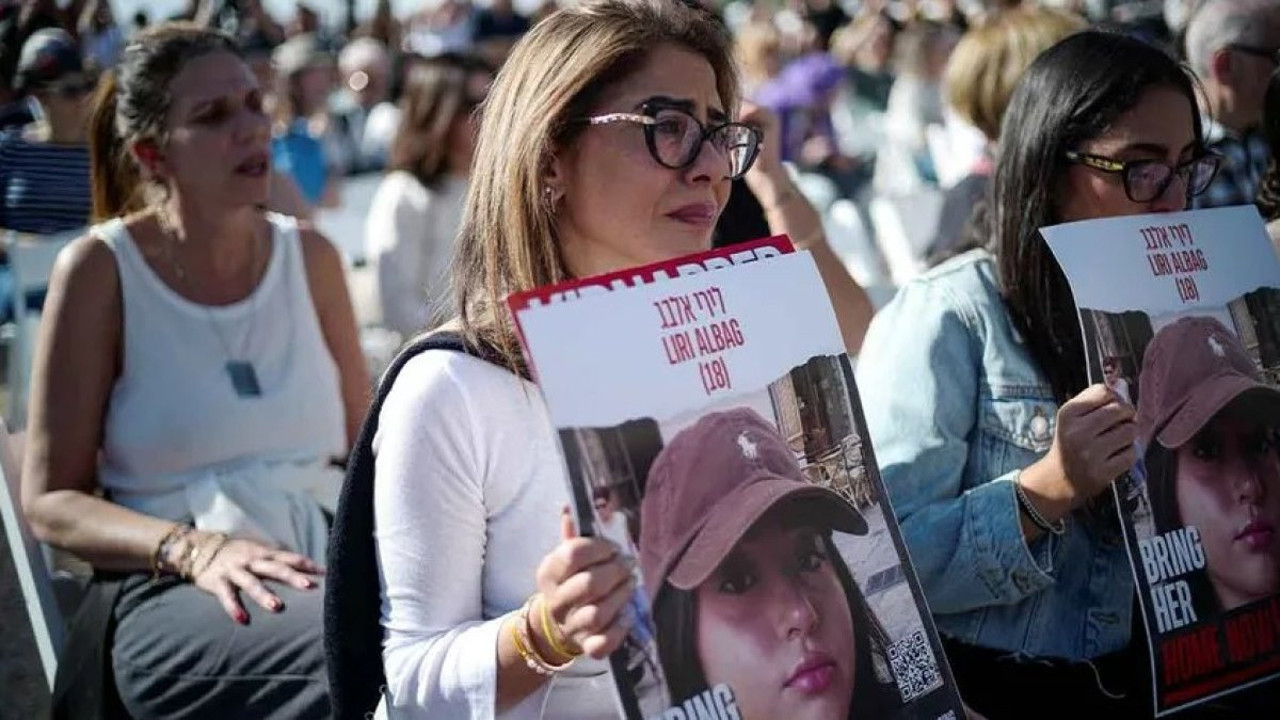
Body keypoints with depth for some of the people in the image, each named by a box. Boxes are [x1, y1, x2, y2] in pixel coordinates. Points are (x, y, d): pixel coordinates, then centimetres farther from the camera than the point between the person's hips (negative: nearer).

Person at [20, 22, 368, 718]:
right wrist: (193, 549, -18)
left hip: (327, 563, 4)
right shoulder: (101, 268, 0)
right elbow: (51, 502, 0)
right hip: (168, 592, -4)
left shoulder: (309, 256, 13)